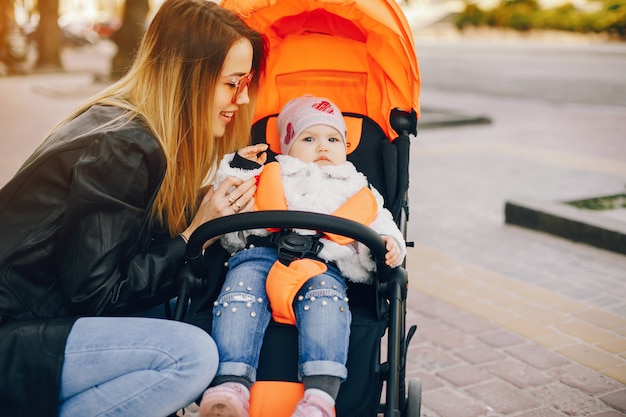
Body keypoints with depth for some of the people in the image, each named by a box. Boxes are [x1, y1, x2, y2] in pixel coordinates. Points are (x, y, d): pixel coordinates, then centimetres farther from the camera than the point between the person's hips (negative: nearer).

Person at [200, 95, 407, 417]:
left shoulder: (357, 193, 28)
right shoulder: (268, 177, 28)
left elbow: (381, 230, 18)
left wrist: (388, 246, -6)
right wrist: (238, 171, 11)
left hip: (323, 266, -1)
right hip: (260, 253, 1)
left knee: (325, 295, -33)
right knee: (239, 292, -29)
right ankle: (231, 385, -38)